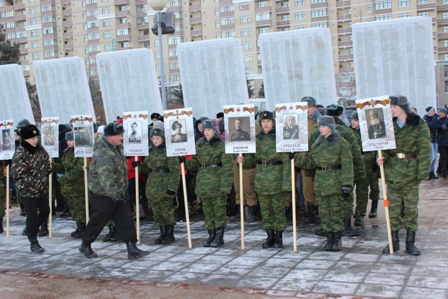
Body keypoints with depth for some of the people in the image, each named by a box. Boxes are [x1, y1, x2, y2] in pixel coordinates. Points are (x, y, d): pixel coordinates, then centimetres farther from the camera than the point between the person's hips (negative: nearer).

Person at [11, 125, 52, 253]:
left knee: (45, 211, 15)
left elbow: (47, 162, 15)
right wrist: (34, 182, -20)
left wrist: (46, 173, 3)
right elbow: (18, 174, -22)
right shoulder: (19, 154, -20)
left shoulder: (40, 149, 1)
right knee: (32, 216, -1)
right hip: (28, 190, -7)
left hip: (42, 188, 7)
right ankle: (33, 242, 12)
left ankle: (31, 230, 38)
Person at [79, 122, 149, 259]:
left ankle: (132, 248, 1)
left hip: (118, 193, 9)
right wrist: (114, 194, -39)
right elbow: (105, 176, -34)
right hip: (103, 195, -8)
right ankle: (85, 245, 26)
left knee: (126, 220, 1)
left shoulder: (116, 148, 6)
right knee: (97, 221, 6)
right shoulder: (103, 154, -24)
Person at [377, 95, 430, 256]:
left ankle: (410, 242, 14)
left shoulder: (419, 125, -5)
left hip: (410, 171, -3)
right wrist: (381, 158, -11)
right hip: (392, 171, 3)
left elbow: (425, 150, -8)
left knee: (411, 208, 4)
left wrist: (422, 172, -15)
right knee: (393, 208, 7)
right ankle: (394, 241, 16)